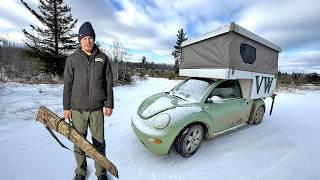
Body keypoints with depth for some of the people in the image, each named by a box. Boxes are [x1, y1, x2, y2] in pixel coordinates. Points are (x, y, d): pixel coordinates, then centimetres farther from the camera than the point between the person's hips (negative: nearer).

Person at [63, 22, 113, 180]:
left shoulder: (103, 58, 3)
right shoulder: (72, 59, 3)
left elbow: (109, 83, 2)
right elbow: (67, 85, 5)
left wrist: (109, 104, -2)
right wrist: (66, 107, 4)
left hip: (98, 109, 0)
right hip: (77, 109, 1)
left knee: (99, 142, 10)